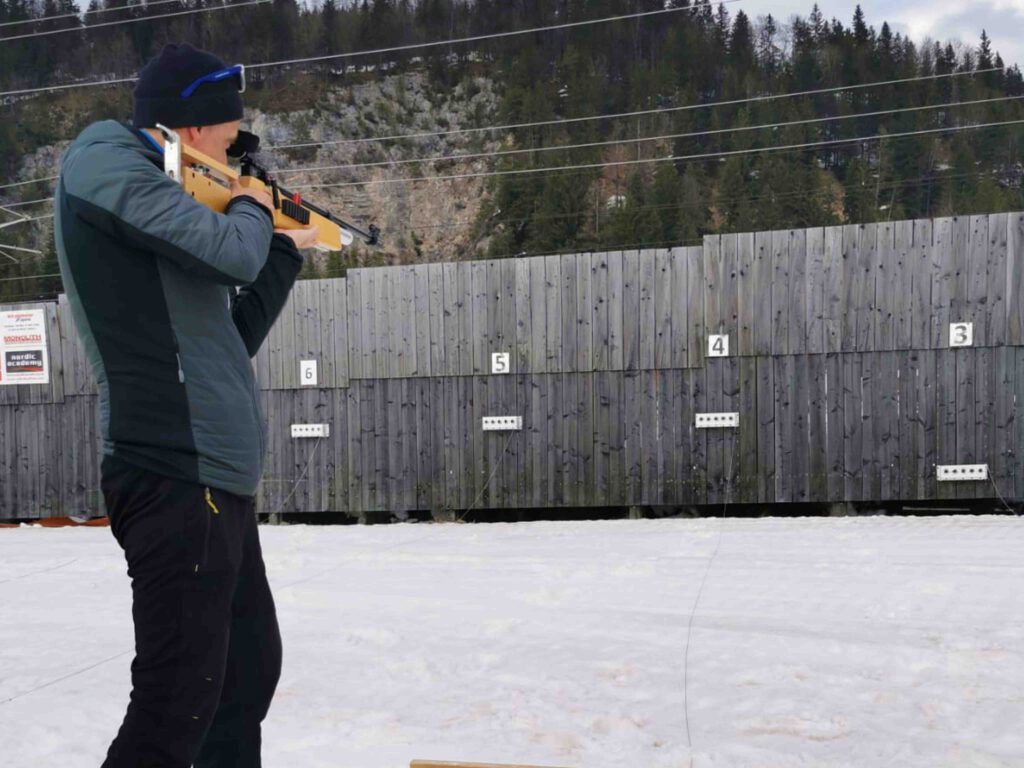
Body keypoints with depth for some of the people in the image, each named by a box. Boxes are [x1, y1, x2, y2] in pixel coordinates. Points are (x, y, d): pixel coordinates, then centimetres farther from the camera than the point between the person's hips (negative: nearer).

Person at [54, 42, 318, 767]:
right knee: (180, 701, -8)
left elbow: (234, 335, 24)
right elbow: (230, 251, -18)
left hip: (216, 475, 10)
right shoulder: (102, 157, -4)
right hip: (176, 476, -10)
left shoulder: (152, 193, 21)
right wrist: (252, 209, 4)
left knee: (250, 670, 17)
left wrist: (287, 250, 26)